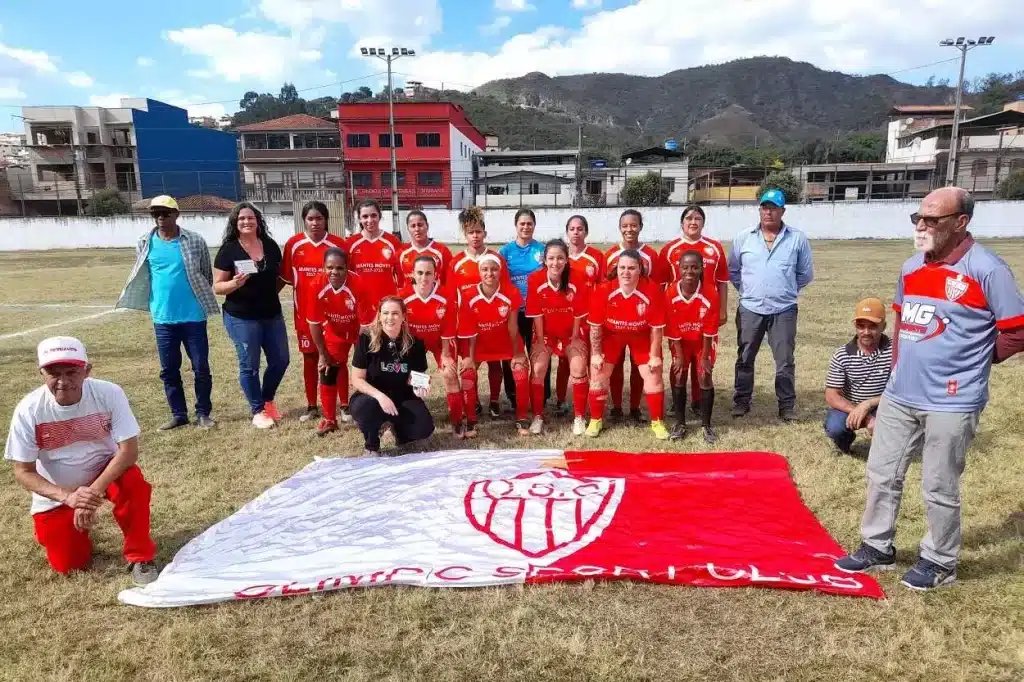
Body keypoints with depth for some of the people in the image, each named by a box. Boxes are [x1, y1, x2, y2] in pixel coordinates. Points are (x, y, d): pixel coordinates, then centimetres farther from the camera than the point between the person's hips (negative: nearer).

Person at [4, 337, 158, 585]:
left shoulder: (109, 393, -25)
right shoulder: (28, 410, -22)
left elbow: (129, 450, -25)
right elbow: (23, 473, -16)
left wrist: (94, 492, -34)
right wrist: (68, 497, -31)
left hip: (105, 472, -1)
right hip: (56, 493, 1)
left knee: (134, 483, -34)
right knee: (68, 564, 1)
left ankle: (140, 557, -13)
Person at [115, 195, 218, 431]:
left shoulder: (195, 241, -5)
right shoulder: (145, 243, 2)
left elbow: (207, 274, 4)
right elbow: (140, 276, 16)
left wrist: (204, 301, 6)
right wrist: (126, 298, 12)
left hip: (193, 317, -3)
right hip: (162, 318, 3)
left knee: (201, 367, 3)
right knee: (168, 369, 10)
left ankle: (203, 413, 17)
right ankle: (178, 414, 22)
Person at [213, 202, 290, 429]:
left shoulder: (271, 246, 4)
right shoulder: (228, 250, -8)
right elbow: (217, 286, -8)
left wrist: (271, 293, 3)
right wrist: (235, 283, -26)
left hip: (272, 315, 5)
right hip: (241, 318, -4)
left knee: (280, 360, 11)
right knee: (249, 366, 5)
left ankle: (267, 400, 34)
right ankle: (258, 411, 19)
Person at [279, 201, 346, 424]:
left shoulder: (338, 244, -5)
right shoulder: (293, 244, -1)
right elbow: (286, 278, 6)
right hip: (305, 312, 2)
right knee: (310, 358, 11)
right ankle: (312, 406, 22)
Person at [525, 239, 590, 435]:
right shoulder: (535, 280, -19)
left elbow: (578, 313, -9)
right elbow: (536, 314, -13)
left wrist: (574, 338, -4)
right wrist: (540, 341, -10)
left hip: (570, 334, 0)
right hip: (545, 334, 0)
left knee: (579, 369, -14)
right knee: (538, 369, -14)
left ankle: (579, 418, 2)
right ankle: (538, 417, 1)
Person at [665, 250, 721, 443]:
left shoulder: (710, 294, -25)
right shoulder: (670, 294, -23)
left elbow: (709, 330, -18)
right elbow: (673, 330, -15)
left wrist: (705, 357, -14)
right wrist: (679, 356, -13)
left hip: (704, 341, -1)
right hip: (681, 342, 1)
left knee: (705, 377, -7)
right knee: (678, 377, -3)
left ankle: (706, 425, 6)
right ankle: (680, 423, 11)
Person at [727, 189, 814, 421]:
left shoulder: (798, 239, 0)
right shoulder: (743, 238, 2)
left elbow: (806, 273, 10)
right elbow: (732, 270, 11)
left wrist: (786, 291, 7)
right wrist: (747, 290, 5)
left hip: (784, 311, -1)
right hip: (749, 309, 1)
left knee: (785, 362, 4)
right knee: (745, 359, 10)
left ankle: (787, 405, 17)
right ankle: (741, 401, 23)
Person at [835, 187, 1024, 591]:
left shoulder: (986, 270, -14)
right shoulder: (911, 268, 8)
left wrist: (969, 361, 1)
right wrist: (899, 371, 16)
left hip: (951, 403, -7)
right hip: (898, 397, 7)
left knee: (939, 489, 7)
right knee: (882, 475, 15)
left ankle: (939, 563, 27)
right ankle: (877, 548, 31)